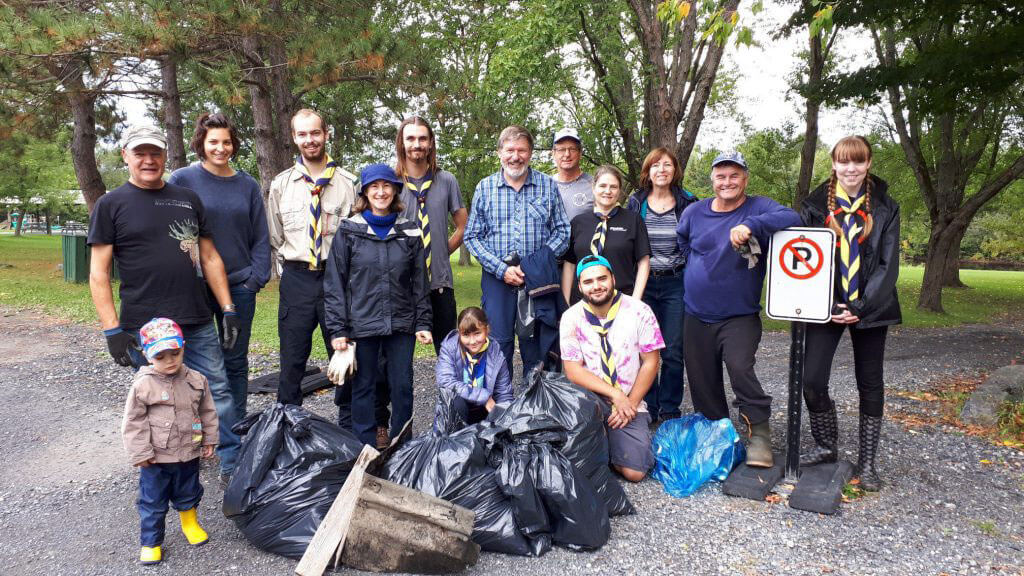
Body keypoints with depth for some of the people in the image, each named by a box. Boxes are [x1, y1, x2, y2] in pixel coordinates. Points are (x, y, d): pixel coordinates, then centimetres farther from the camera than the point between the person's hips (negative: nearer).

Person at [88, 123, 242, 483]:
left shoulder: (188, 199, 12)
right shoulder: (111, 204, 2)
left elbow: (210, 257, 13)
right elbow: (98, 272, -1)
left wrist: (228, 310, 7)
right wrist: (112, 330, -9)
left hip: (198, 323, 3)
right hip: (145, 329, -3)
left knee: (218, 392, 4)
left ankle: (232, 465, 15)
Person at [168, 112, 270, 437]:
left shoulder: (248, 185, 8)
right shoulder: (182, 180, -1)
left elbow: (261, 237, 8)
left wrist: (257, 277, -2)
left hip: (240, 286, 3)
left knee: (236, 361, 10)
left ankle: (236, 426, 22)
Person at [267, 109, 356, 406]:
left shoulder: (347, 183, 2)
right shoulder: (280, 184, 8)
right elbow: (274, 237, 13)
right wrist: (288, 271, 9)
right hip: (296, 278, 1)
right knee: (292, 360, 7)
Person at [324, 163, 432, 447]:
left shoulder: (410, 232, 5)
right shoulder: (349, 230, 0)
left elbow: (419, 281, 8)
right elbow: (334, 283, -1)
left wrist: (423, 323, 3)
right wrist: (337, 328, -6)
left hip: (401, 325, 2)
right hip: (362, 325, -1)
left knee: (402, 386, 7)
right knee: (363, 387, 8)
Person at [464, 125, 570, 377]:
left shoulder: (547, 185, 5)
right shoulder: (485, 188, 5)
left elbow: (562, 231, 4)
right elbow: (472, 236, 3)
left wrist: (536, 264, -10)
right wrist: (502, 269, -9)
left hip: (538, 279, 0)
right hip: (497, 279, 0)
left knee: (536, 348, 8)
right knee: (498, 346, 3)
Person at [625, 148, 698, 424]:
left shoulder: (688, 203, 3)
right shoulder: (636, 202, 5)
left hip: (676, 284, -1)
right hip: (643, 284, 1)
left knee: (673, 351, 1)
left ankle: (669, 411, 16)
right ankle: (647, 408, 16)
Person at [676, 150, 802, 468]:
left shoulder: (758, 208, -5)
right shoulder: (694, 212, 6)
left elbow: (792, 218, -25)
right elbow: (681, 243, 24)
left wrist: (751, 226, -38)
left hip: (740, 317, -4)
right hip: (696, 316, 4)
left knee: (740, 367, -24)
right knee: (702, 381, 11)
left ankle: (759, 435, -9)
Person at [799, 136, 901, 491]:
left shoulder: (886, 209, 2)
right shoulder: (815, 205, 1)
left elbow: (888, 265, -3)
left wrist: (860, 308, -13)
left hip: (870, 308, 0)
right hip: (826, 307, 0)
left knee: (870, 384, 8)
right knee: (812, 381, -7)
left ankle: (867, 462, 21)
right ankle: (826, 446, 17)